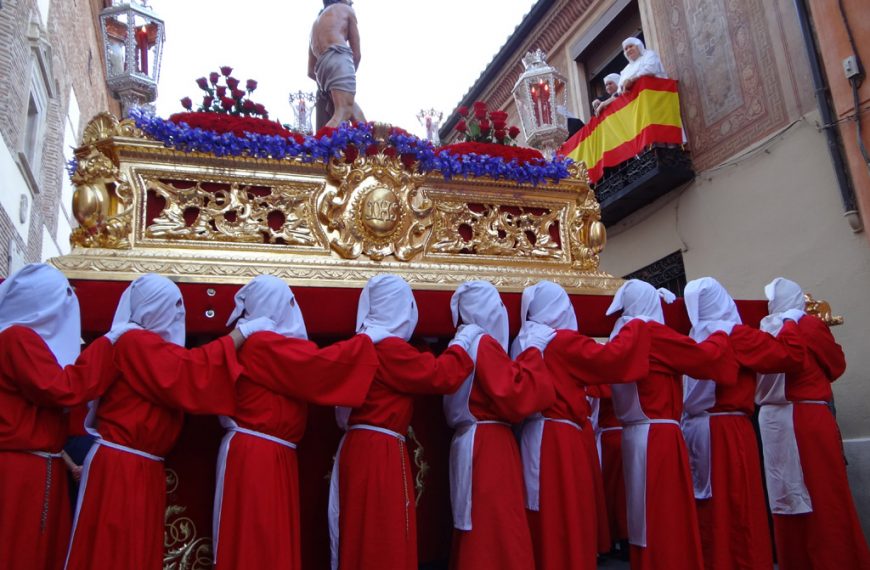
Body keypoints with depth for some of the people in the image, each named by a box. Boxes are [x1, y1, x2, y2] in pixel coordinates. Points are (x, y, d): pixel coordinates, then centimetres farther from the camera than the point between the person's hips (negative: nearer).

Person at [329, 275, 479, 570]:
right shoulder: (390, 347, -17)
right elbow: (440, 375, -16)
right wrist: (463, 340, -1)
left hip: (360, 447, 10)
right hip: (380, 453, -10)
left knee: (362, 536, 17)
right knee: (385, 538, 0)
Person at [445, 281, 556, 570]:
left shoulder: (461, 344, 15)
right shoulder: (484, 343, -13)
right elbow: (517, 396, -20)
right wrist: (533, 350, -10)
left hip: (471, 444, 10)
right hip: (489, 448, -10)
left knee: (477, 533, 15)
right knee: (499, 534, -4)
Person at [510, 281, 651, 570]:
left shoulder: (523, 342, 10)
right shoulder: (565, 341, -13)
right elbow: (610, 357, -17)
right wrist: (636, 325, -3)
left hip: (537, 436, 8)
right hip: (562, 440, -8)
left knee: (548, 521, 16)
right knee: (571, 519, 2)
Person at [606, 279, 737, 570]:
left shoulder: (622, 336, 13)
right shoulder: (652, 331, -11)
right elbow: (703, 355, -9)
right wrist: (720, 336, 10)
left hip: (636, 434, 8)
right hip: (658, 435, -8)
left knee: (647, 516, 14)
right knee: (668, 516, -2)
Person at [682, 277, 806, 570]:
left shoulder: (694, 339, 9)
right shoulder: (734, 334, -9)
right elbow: (790, 355, -8)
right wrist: (789, 322, 9)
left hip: (695, 429, 7)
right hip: (728, 431, -7)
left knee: (709, 511, 12)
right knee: (739, 510, 0)